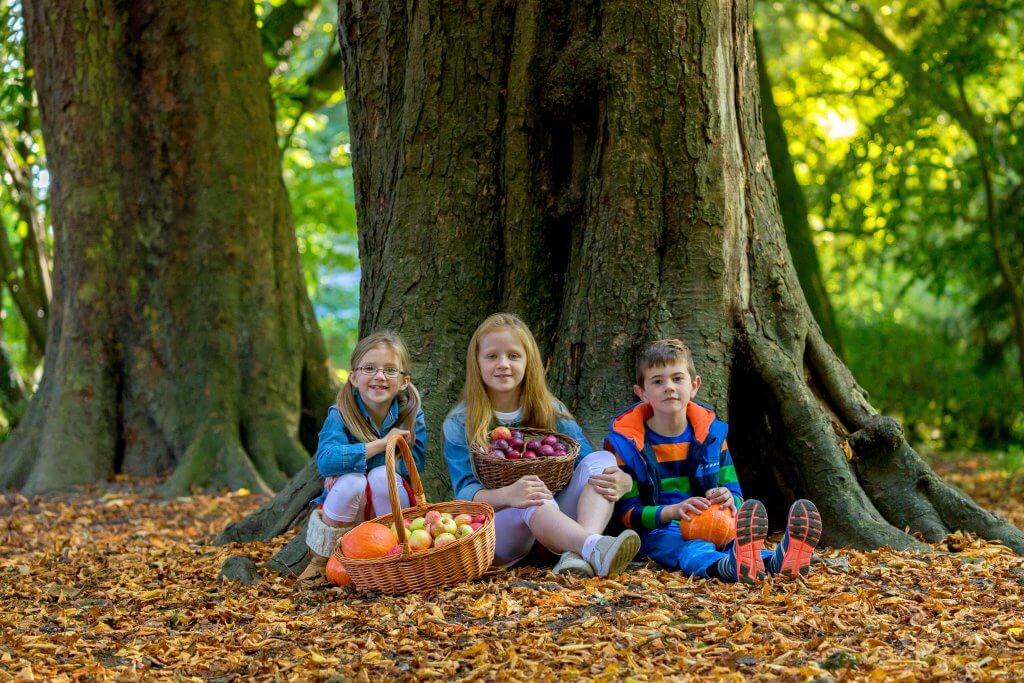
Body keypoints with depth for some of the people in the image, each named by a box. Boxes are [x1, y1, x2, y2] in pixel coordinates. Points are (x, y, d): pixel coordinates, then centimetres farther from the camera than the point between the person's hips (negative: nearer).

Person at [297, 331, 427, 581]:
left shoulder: (412, 416, -7)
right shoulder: (340, 416, -11)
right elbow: (325, 460, -29)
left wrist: (353, 457, -21)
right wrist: (382, 444, -29)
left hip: (390, 512, 0)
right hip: (346, 515, 0)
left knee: (382, 476, -28)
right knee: (351, 481, -31)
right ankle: (320, 559, -10)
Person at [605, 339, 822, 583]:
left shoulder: (710, 432, 9)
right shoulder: (625, 441, -3)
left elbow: (734, 492, 10)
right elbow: (628, 513, -8)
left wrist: (728, 499, -18)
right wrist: (672, 511, -27)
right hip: (655, 531, -4)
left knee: (736, 536, -33)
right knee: (689, 547, -39)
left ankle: (776, 562, -67)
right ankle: (726, 567, -75)